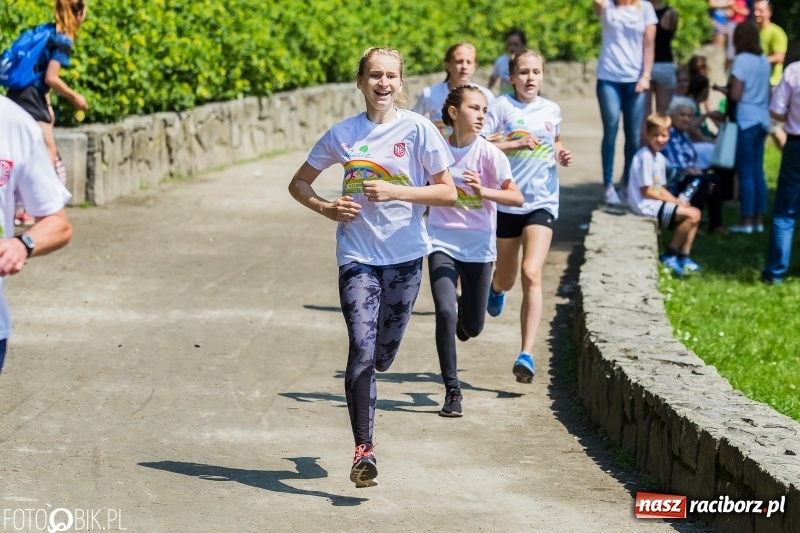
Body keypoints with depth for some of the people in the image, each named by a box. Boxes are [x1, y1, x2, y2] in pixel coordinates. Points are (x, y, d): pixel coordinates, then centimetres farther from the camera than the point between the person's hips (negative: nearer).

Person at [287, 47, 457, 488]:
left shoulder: (418, 129, -3)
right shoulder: (343, 134, 2)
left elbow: (448, 192, -5)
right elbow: (299, 183, 13)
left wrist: (395, 191, -16)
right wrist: (328, 209, -6)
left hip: (405, 254, 0)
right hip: (357, 255, 0)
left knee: (382, 356, 9)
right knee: (363, 349, -16)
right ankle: (363, 450, -14)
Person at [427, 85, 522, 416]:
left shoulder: (488, 153, -9)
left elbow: (517, 198, -14)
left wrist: (483, 191, -28)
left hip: (478, 245, 0)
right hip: (442, 242, 0)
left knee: (472, 327, 5)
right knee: (445, 312, -19)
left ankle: (461, 315, 45)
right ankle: (452, 392, -7)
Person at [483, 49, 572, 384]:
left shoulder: (552, 110, 7)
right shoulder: (501, 107, -4)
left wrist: (561, 155, 5)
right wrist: (516, 144, -20)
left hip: (541, 202, 1)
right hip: (506, 201, 0)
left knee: (531, 274, -18)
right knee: (507, 278, 16)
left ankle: (527, 354, -21)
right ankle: (496, 287, 57)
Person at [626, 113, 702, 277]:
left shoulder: (660, 158, 11)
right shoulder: (645, 157, -17)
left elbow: (660, 188, 14)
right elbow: (647, 191, -18)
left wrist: (676, 200, -3)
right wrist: (674, 200, -11)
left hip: (657, 202, 10)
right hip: (646, 206, -10)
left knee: (695, 213, 6)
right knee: (691, 215, -16)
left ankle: (684, 256, 6)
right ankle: (669, 255, -7)